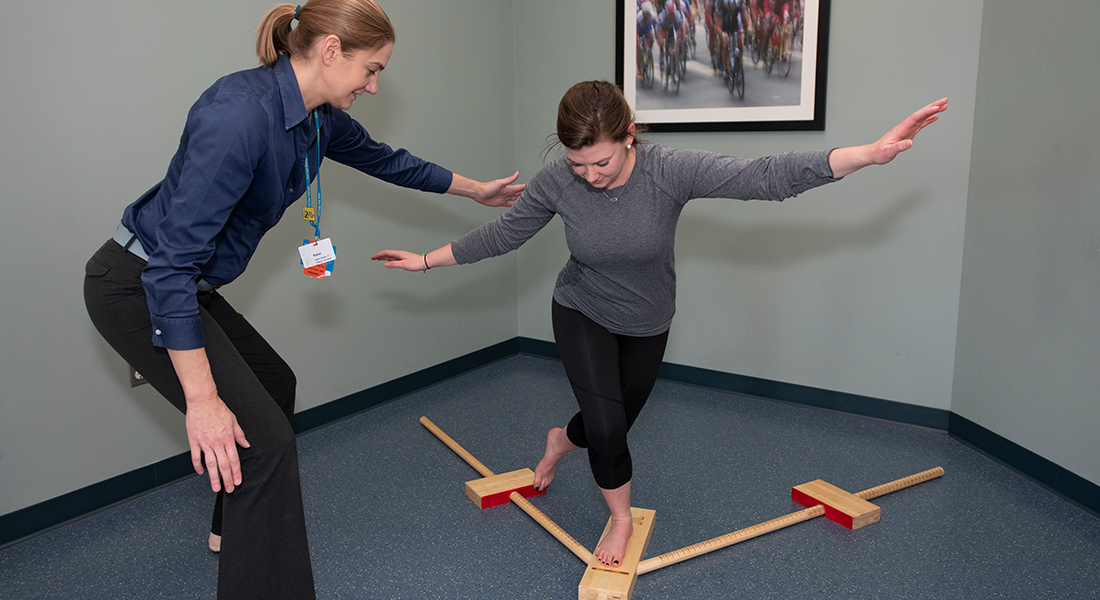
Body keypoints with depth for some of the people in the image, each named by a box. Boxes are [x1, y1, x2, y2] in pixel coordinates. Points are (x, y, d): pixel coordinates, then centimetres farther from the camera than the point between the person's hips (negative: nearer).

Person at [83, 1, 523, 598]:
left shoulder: (321, 118, -2)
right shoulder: (240, 112, -30)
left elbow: (384, 159, 19)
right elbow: (174, 261, -31)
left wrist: (476, 190, 30)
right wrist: (202, 398, -31)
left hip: (185, 281, 10)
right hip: (138, 285, -10)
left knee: (273, 383, 24)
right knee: (261, 435, -15)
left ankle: (237, 525, 48)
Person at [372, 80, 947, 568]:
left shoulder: (670, 170, -29)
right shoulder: (556, 181, -23)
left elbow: (767, 177, -33)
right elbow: (502, 233, -9)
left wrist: (874, 152, -40)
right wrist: (427, 260, -5)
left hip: (646, 324, 1)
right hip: (582, 315, -1)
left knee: (615, 423, 17)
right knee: (606, 429, -12)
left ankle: (562, 438, 56)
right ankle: (621, 518, 21)